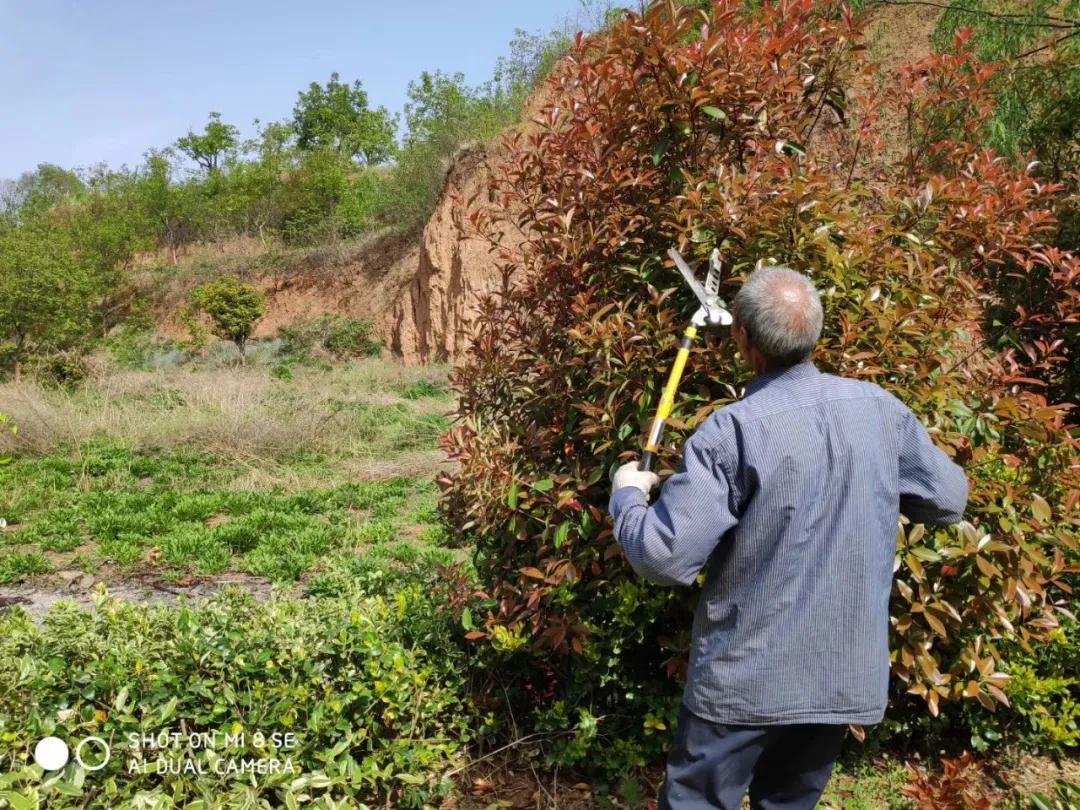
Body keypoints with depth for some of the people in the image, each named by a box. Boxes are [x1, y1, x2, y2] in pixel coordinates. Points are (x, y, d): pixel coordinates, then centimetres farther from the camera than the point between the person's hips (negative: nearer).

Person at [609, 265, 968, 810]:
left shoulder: (734, 429, -21)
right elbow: (949, 500, 10)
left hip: (746, 679, -5)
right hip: (846, 676, 5)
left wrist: (627, 495, -3)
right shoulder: (882, 409, -5)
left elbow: (665, 557, -22)